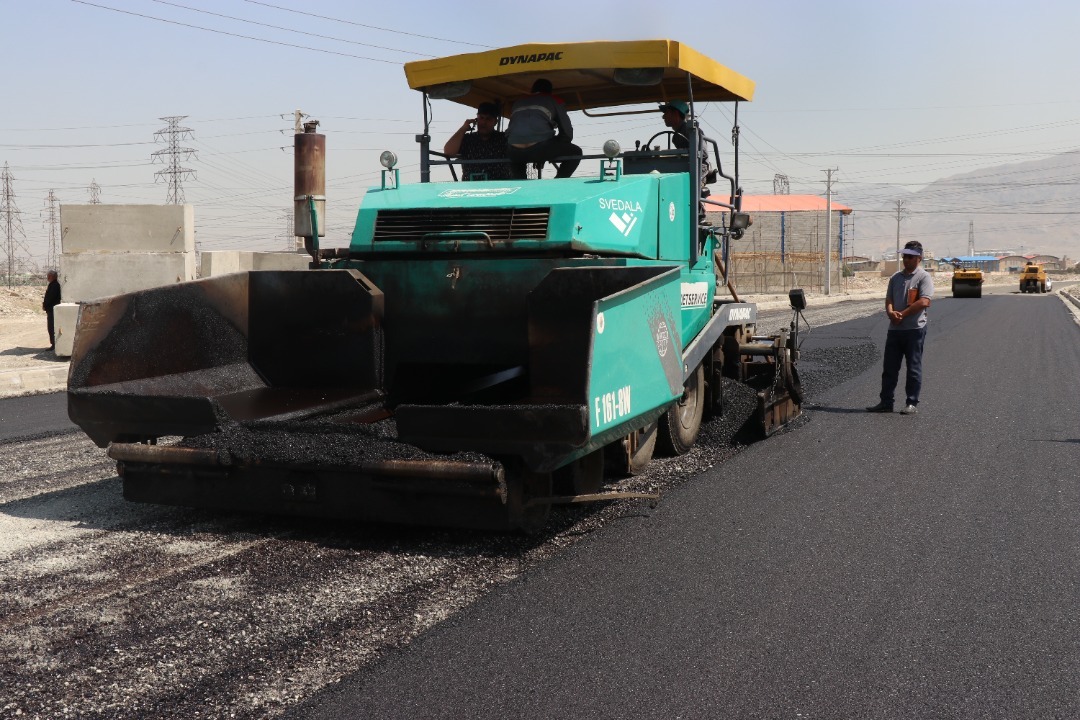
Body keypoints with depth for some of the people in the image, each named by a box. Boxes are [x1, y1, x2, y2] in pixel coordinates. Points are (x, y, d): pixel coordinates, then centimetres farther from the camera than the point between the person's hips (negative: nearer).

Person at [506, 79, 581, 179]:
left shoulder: (517, 103, 34)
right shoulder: (555, 101, 23)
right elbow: (567, 133, 19)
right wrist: (554, 149, 33)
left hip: (515, 151, 4)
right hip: (539, 148, -4)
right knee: (575, 152, 20)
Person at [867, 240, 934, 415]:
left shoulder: (924, 277, -5)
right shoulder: (896, 277, 15)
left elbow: (924, 302, -17)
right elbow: (888, 299, 12)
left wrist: (902, 314, -17)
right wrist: (891, 312, -10)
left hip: (914, 329, -6)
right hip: (895, 328, 6)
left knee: (913, 368, 2)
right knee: (889, 368, 7)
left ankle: (912, 403, 8)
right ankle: (886, 402, 13)